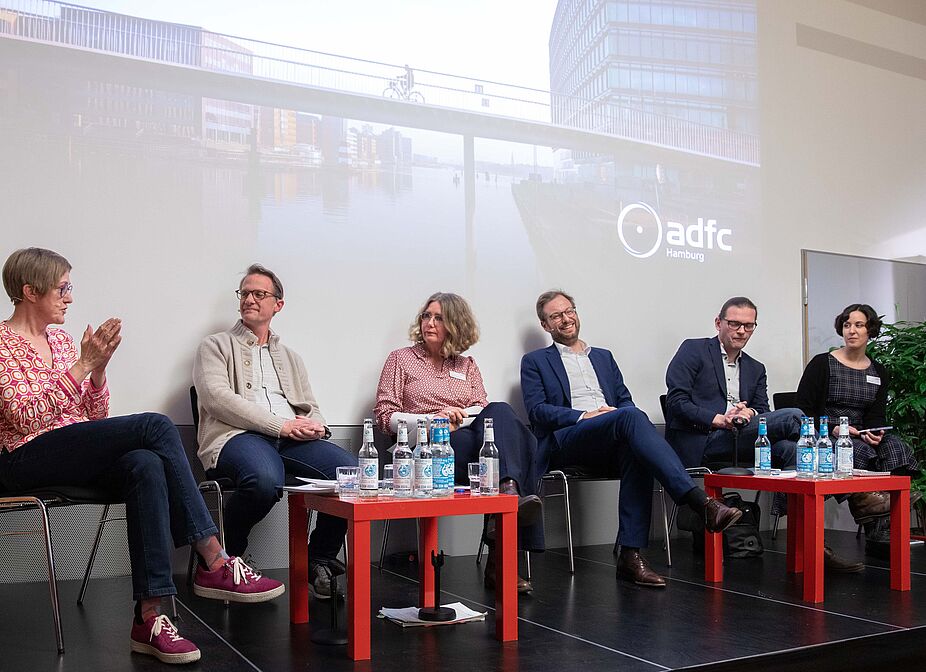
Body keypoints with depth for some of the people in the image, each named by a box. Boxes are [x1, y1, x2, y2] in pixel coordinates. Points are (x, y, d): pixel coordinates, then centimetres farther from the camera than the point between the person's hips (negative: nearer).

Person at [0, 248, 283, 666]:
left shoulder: (61, 341, 19)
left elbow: (95, 415, 15)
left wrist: (98, 368, -2)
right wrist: (82, 365, -17)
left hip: (78, 455, 6)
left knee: (147, 467, -30)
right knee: (156, 426, -26)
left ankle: (150, 618, -35)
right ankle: (214, 564, -24)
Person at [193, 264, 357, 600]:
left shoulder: (290, 357, 32)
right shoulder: (215, 346, 16)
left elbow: (312, 409, 25)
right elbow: (217, 398, -3)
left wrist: (314, 427, -3)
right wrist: (281, 425, -12)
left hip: (292, 439, 4)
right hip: (237, 435, -4)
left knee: (352, 470, -25)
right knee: (265, 479, -40)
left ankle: (319, 562, -6)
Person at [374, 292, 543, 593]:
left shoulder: (467, 365, 27)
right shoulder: (401, 358, 17)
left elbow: (482, 409, 13)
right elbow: (385, 415, 8)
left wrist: (457, 418, -10)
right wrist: (432, 420, -8)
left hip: (470, 435, 3)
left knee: (499, 411, -31)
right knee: (468, 443, -37)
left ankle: (509, 489, -52)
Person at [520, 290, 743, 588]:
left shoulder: (603, 357, 31)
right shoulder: (535, 361, 17)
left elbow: (626, 401, 21)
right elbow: (538, 410, 3)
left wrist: (621, 415, -4)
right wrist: (583, 416, -12)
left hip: (611, 444, 4)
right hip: (566, 441, -4)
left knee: (636, 452, -35)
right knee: (631, 417, -33)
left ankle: (630, 554, -36)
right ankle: (702, 502, -46)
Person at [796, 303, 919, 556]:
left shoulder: (879, 373, 17)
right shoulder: (822, 364, 2)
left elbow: (876, 416, 10)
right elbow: (802, 412, -3)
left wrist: (876, 433, -14)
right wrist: (832, 428, -18)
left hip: (861, 437, 4)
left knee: (896, 449, -27)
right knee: (858, 451, -35)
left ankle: (881, 533, -32)